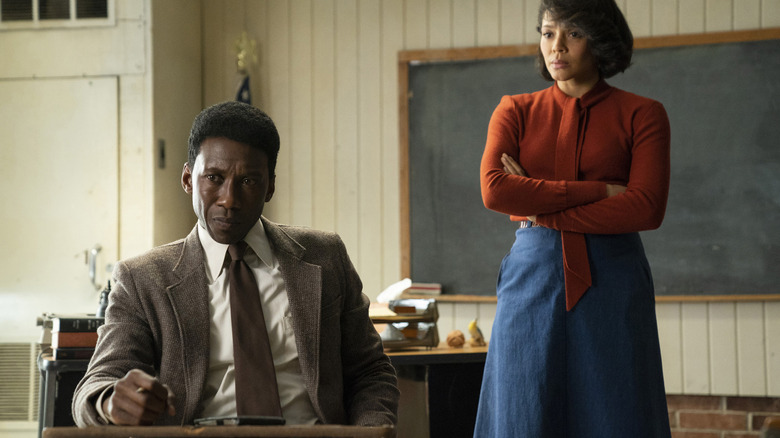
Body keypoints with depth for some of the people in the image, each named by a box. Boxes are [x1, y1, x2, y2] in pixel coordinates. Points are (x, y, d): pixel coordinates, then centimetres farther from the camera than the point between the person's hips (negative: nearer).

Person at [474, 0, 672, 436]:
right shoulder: (516, 112, 11)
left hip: (612, 280, -2)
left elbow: (647, 208, -9)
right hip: (531, 277, 2)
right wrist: (599, 191, -11)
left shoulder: (642, 115, 5)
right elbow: (494, 189, -7)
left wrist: (542, 210, -10)